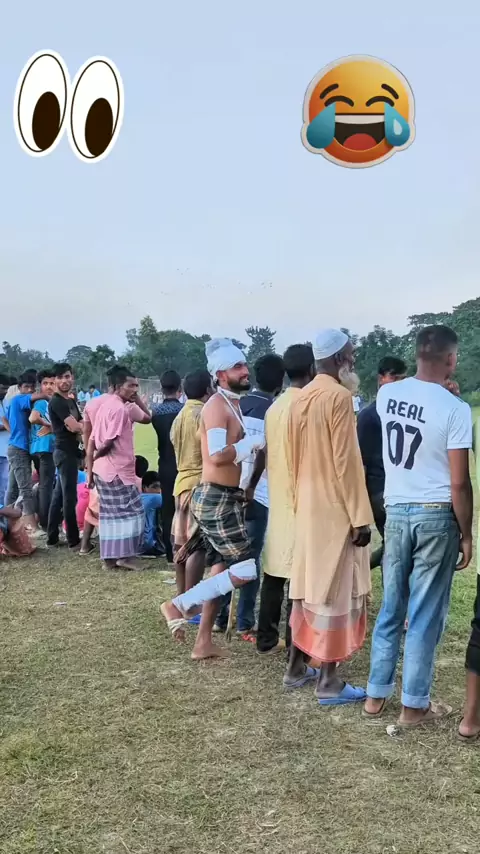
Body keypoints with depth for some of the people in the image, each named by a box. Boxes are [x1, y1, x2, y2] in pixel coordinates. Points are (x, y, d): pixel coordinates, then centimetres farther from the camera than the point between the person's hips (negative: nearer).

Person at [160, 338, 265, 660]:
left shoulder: (233, 404, 15)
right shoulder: (217, 406, -16)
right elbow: (218, 455, -29)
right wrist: (256, 441, -21)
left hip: (225, 497, 10)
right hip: (216, 499, -10)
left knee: (221, 568, 14)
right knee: (246, 569, -9)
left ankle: (204, 642, 22)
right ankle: (179, 605, -2)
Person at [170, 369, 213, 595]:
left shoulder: (180, 416, 14)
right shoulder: (204, 414, -13)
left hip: (182, 481, 9)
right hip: (200, 484, -9)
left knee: (182, 542, 12)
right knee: (197, 546, -7)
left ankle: (182, 598, 20)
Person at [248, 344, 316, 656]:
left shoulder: (275, 407, 11)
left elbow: (264, 453, 15)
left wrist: (252, 486, 24)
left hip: (277, 499, 8)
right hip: (300, 500, -8)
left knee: (275, 572, 12)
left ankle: (267, 639, 19)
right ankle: (295, 645, 2)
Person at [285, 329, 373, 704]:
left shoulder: (300, 399, 9)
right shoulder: (339, 397, -17)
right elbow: (347, 461, -19)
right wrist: (360, 516, -16)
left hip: (307, 505, 8)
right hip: (335, 508, -8)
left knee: (308, 585, 16)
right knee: (334, 591, -1)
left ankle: (297, 668, 25)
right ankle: (329, 681, 6)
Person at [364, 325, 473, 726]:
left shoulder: (387, 395, 0)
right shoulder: (454, 408, -16)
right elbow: (459, 483, -14)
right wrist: (466, 534, -4)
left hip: (396, 511, 5)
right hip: (436, 515, -5)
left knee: (391, 608, 15)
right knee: (426, 615, 5)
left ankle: (377, 694, 23)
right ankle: (415, 704, 15)